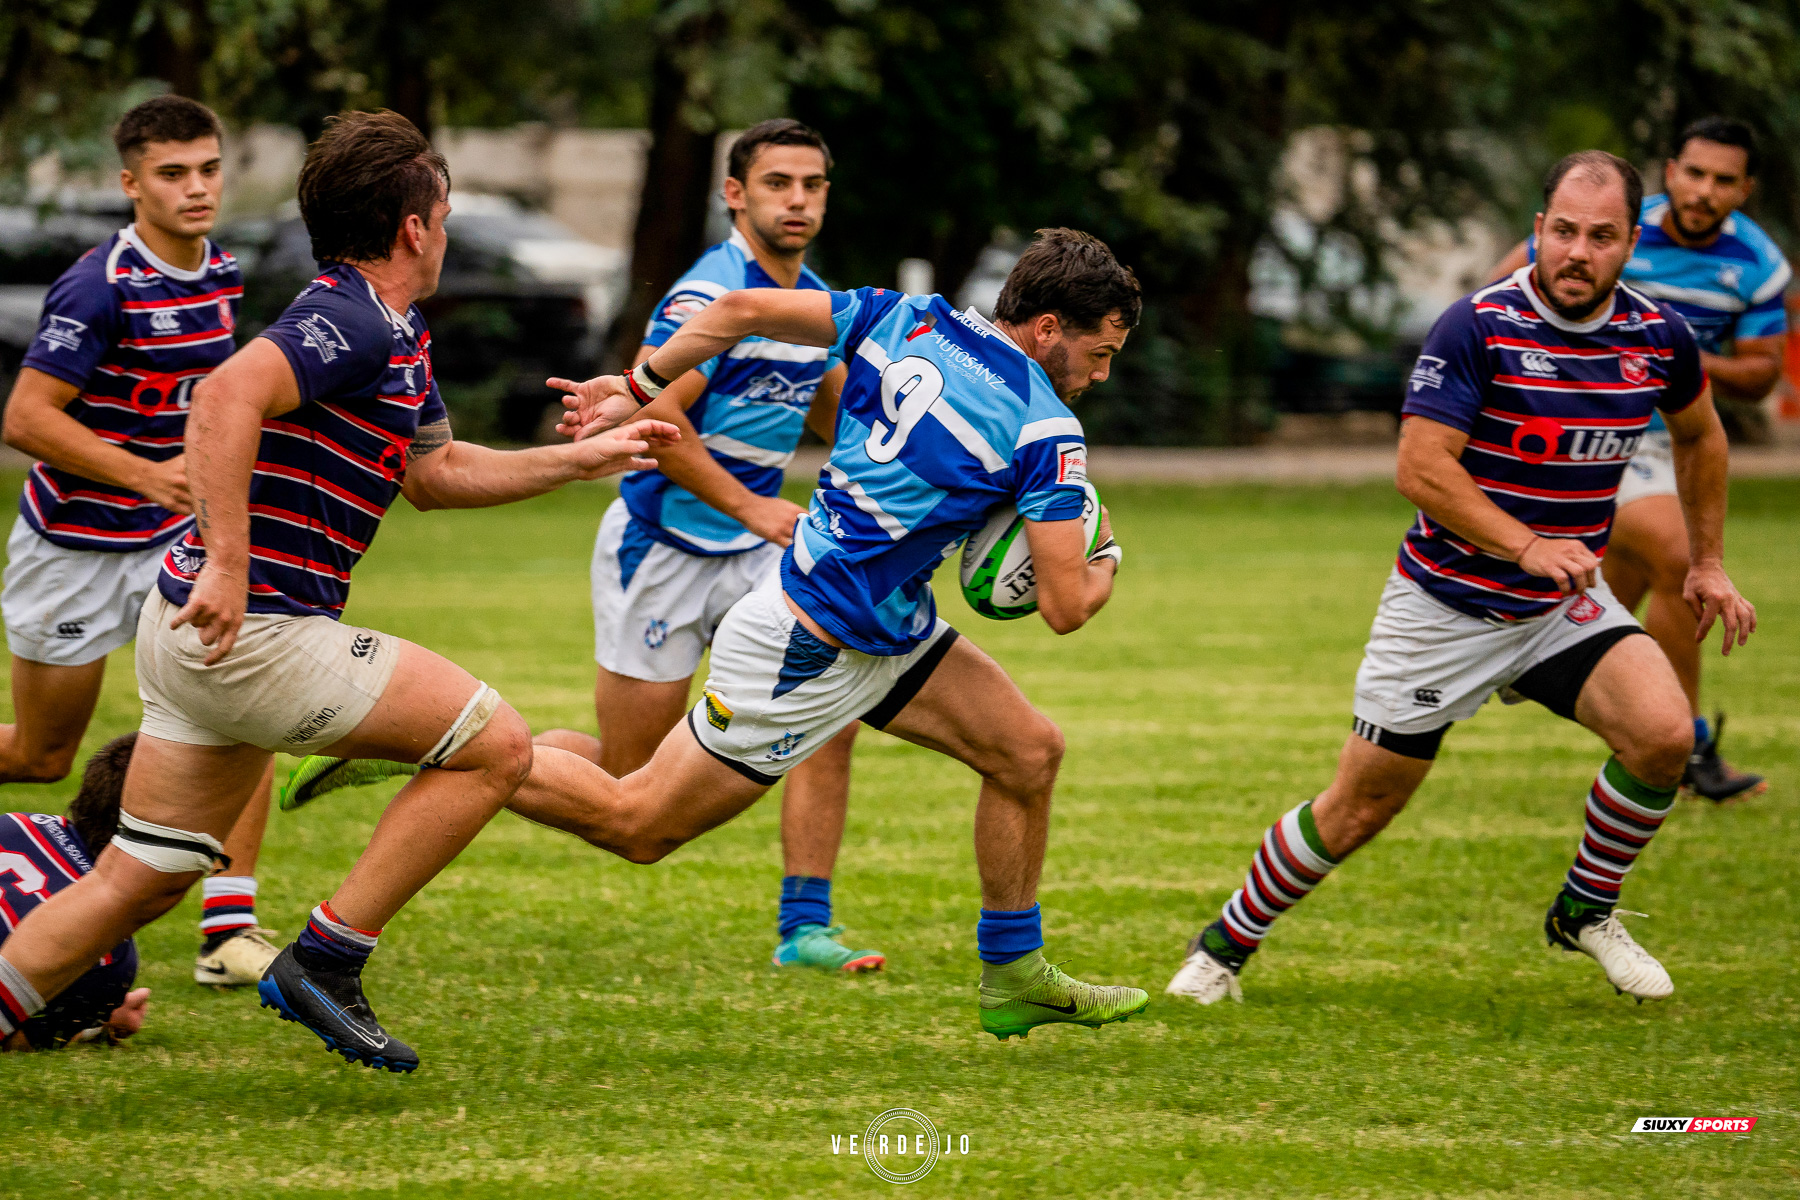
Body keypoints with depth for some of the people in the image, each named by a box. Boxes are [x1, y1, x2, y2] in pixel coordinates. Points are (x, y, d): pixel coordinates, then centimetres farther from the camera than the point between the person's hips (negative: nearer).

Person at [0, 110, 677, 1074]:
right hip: (255, 630, -10)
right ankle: (324, 963, -2)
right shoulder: (351, 323, -15)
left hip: (205, 626, 10)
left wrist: (584, 458, 32)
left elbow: (436, 475, 32)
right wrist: (228, 565, -34)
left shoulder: (396, 340, 17)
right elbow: (225, 398, -31)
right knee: (494, 744, -3)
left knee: (137, 885, 12)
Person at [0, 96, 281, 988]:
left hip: (172, 542, 6)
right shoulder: (102, 286, -22)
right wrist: (145, 474, -27)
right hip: (73, 546, -6)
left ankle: (230, 928, -8)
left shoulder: (220, 273, 3)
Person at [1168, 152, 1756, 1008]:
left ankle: (1585, 912, 5)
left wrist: (1707, 563, 18)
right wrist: (1527, 545, -31)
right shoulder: (1479, 327, -20)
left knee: (1663, 732, -20)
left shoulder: (1656, 336, -4)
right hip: (1445, 606, -4)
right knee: (1359, 807, 1)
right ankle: (1224, 946, 24)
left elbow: (1698, 433, 18)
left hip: (1564, 604, 4)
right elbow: (1420, 466, -23)